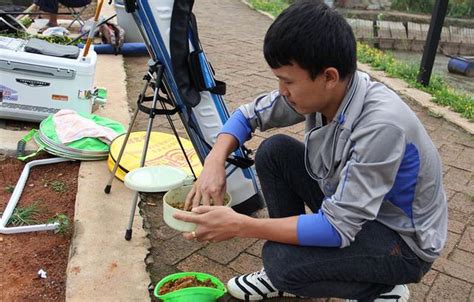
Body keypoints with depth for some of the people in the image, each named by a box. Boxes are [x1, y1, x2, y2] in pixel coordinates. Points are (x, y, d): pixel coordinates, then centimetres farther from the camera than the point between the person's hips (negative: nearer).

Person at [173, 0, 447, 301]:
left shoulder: (381, 124, -35)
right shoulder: (319, 90, -14)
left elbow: (337, 229, -33)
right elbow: (247, 114, -1)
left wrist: (238, 225, -32)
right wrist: (215, 161, -19)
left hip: (404, 240, -7)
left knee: (283, 259, -29)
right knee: (274, 151, -8)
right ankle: (285, 274, 7)